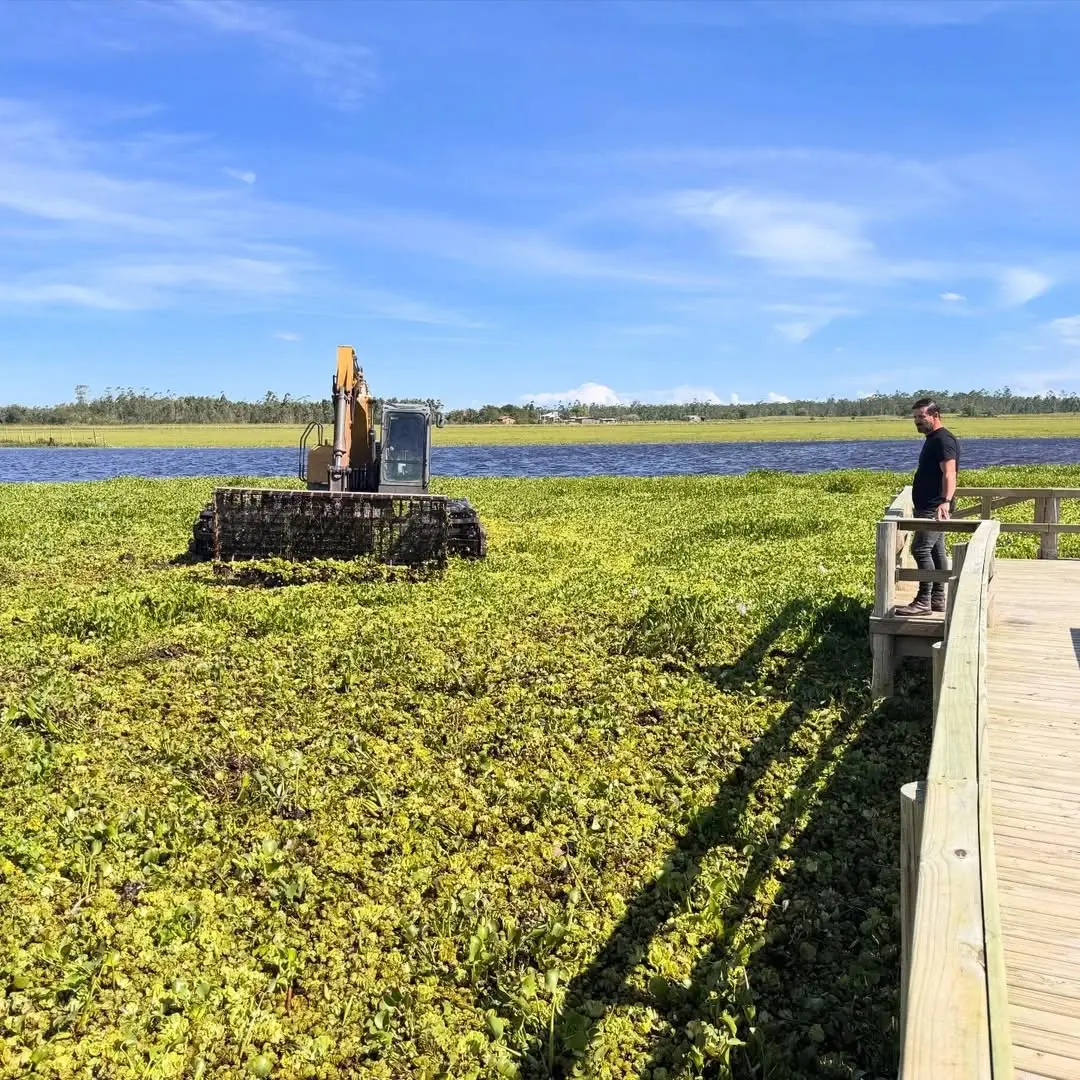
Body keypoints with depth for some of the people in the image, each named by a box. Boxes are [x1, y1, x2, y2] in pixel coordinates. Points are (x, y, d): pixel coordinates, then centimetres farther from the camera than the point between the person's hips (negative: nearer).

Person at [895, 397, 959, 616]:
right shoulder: (932, 439, 19)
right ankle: (937, 599, 18)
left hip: (935, 508, -11)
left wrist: (945, 502, -39)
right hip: (929, 507, 11)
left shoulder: (943, 440, -14)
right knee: (936, 551, 12)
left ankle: (924, 601, -12)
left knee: (921, 549, -14)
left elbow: (949, 474, -26)